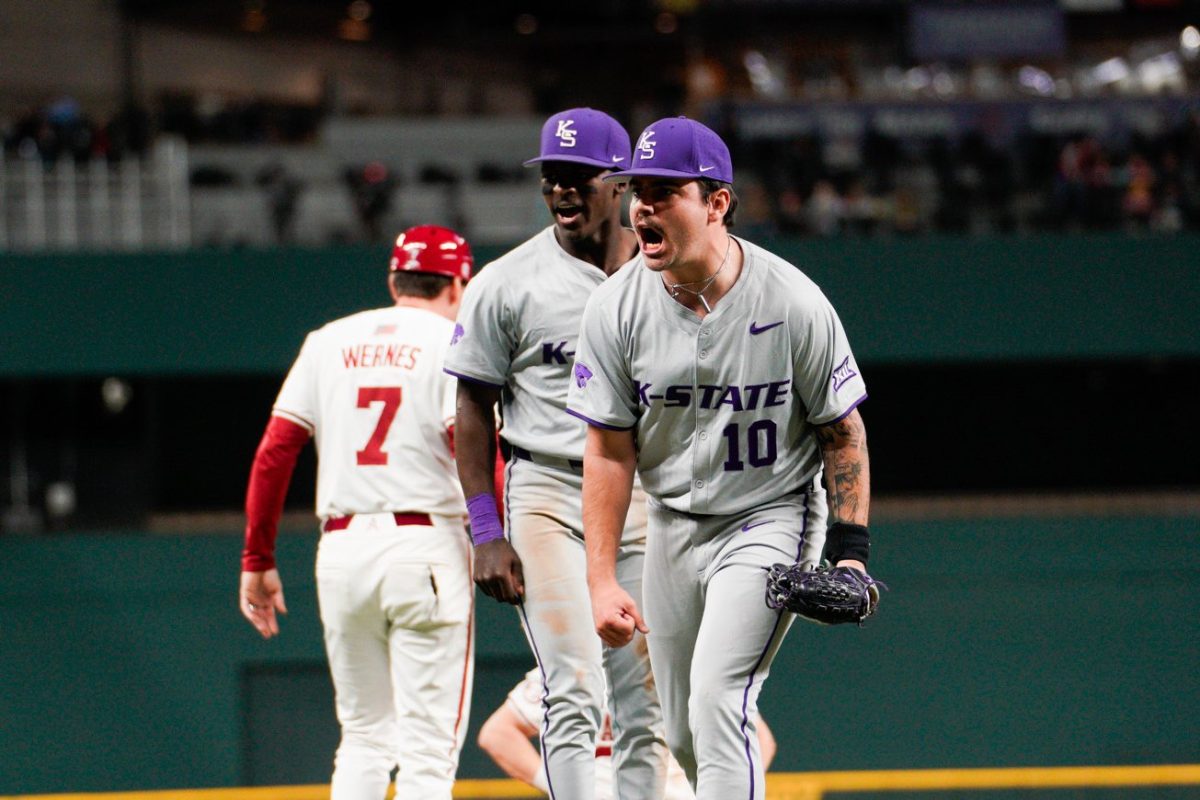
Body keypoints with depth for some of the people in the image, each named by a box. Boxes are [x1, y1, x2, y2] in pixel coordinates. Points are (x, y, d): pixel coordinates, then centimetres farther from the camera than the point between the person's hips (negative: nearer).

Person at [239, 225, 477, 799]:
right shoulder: (452, 344, 1)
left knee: (365, 737, 17)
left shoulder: (330, 342, 12)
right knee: (427, 749, -3)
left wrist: (257, 561, 10)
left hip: (341, 548, 4)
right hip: (426, 545, -4)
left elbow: (274, 452, 7)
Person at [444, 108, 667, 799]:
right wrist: (486, 533, -7)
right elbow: (476, 410, 1)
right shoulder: (507, 284, -2)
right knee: (575, 695, -15)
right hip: (546, 493, -3)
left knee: (647, 708, 5)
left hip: (649, 499, 3)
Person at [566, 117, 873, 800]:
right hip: (674, 526, 4)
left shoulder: (793, 302, -17)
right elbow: (610, 452, -5)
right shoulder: (616, 309, -10)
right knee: (684, 735, 9)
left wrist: (851, 552, -12)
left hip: (773, 515, -4)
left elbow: (843, 431, -6)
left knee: (718, 699, -20)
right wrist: (601, 581, -10)